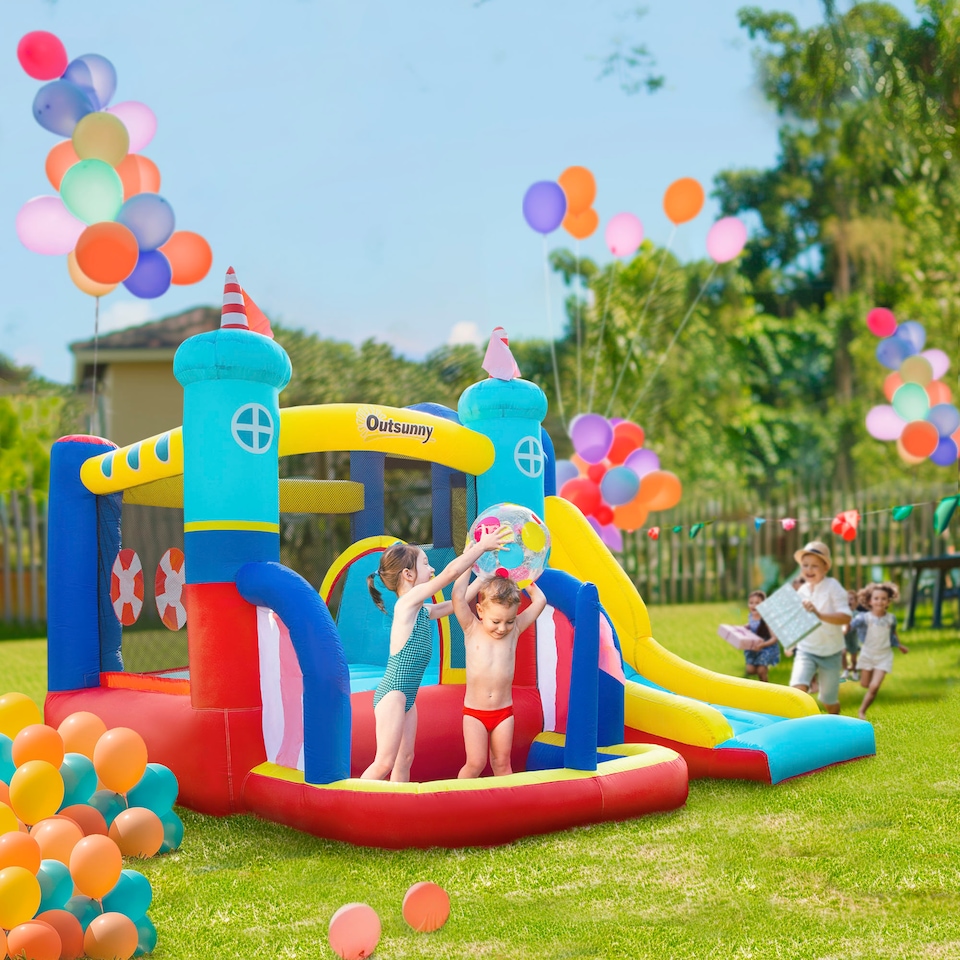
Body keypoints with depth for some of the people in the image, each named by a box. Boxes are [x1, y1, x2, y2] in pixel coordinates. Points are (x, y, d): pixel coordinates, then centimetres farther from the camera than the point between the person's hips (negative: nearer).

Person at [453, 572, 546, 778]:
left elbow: (540, 601, 2)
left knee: (502, 763, 10)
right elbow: (458, 595, -18)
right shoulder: (471, 629, -6)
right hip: (474, 713, -2)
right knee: (475, 763, -4)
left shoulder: (514, 631, -1)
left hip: (504, 712, 2)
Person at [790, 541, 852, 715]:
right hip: (806, 650, 3)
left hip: (830, 652, -3)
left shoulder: (832, 587, -13)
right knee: (798, 688, -24)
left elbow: (846, 617, -24)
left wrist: (819, 614, -38)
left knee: (829, 702, 12)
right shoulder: (802, 591, 2)